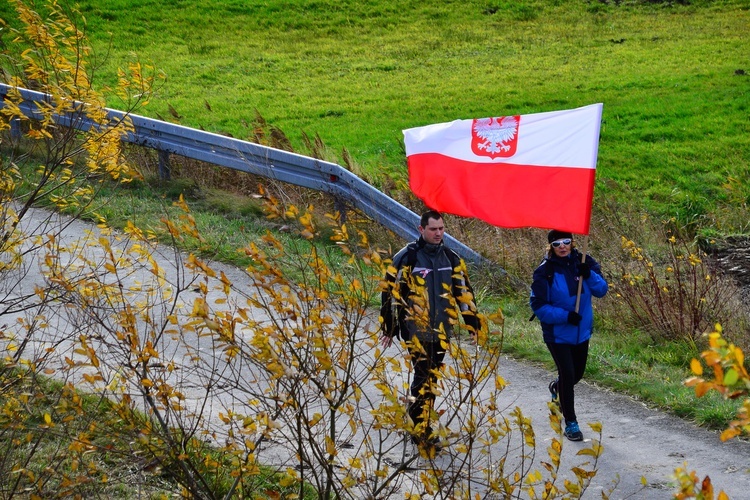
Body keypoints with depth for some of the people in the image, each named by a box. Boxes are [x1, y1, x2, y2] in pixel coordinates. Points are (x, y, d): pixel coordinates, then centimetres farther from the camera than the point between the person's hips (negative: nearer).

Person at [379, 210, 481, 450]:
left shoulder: (451, 258, 11)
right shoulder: (407, 257, -5)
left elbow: (464, 291, 17)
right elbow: (390, 291, -1)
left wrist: (473, 323, 14)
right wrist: (388, 328, -1)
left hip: (442, 330, 5)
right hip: (416, 328, -5)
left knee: (432, 377, 9)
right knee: (423, 376, -12)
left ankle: (420, 419, 21)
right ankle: (421, 430, -10)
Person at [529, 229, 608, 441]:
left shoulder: (583, 263, -3)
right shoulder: (545, 271, -14)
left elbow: (602, 290, -6)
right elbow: (538, 305, -13)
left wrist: (589, 275, -25)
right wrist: (565, 316, -23)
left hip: (582, 331, 5)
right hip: (557, 334, -5)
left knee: (578, 373, 19)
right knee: (568, 375, -7)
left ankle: (557, 387, 54)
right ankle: (570, 424, 8)